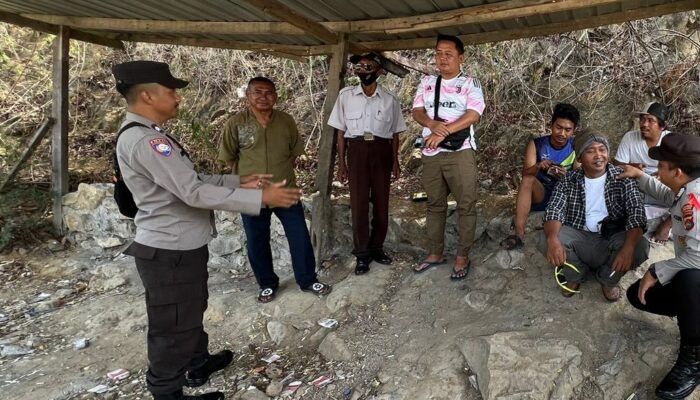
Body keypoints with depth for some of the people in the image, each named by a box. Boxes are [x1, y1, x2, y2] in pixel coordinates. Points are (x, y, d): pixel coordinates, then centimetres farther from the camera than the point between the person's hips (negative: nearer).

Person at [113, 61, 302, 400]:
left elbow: (189, 180, 14)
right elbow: (194, 193, -29)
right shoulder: (144, 140, -24)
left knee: (191, 312, 27)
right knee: (173, 327, 5)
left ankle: (198, 365, 48)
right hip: (169, 252, -11)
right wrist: (261, 198, -26)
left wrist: (238, 181, 7)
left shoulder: (147, 135, 11)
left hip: (181, 246, 11)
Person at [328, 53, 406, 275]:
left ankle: (377, 247, 23)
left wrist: (395, 161, 6)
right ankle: (362, 253, 12)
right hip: (357, 150, -1)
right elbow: (341, 131, 3)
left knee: (381, 202, 7)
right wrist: (341, 162, 1)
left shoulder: (390, 99, 4)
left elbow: (395, 133, 9)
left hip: (381, 151, 1)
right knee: (358, 202, 1)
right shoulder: (346, 95, 2)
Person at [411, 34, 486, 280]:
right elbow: (417, 111, 5)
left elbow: (473, 115, -12)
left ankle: (462, 257, 8)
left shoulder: (470, 83, 1)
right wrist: (433, 124, -17)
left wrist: (444, 132, -20)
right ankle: (435, 253, 21)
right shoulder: (426, 82, 13)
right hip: (431, 153, 4)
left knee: (466, 205, -1)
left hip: (460, 152, -4)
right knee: (435, 205, 11)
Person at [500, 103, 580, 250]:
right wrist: (538, 167, -39)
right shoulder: (536, 144, -5)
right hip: (540, 196, 0)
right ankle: (519, 234, -40)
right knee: (528, 179, -31)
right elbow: (526, 173, -16)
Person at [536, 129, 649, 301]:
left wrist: (628, 247, -34)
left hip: (613, 239, 0)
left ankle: (608, 279, 3)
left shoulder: (622, 177, -4)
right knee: (545, 240, -27)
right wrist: (553, 239, -35)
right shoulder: (569, 180, -1)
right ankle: (575, 273, 6)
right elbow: (554, 210, -12)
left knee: (640, 247, -31)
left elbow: (637, 212, -15)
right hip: (579, 237, 1)